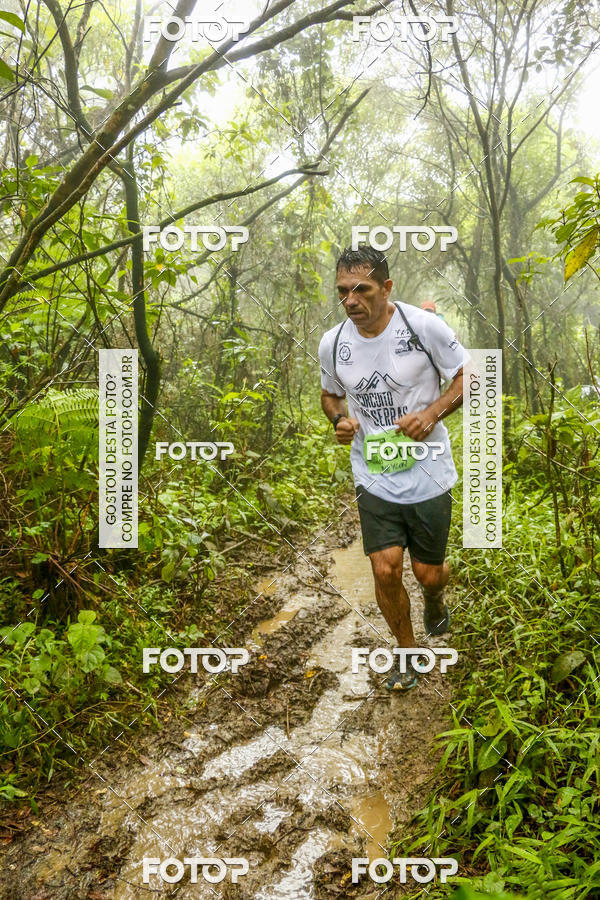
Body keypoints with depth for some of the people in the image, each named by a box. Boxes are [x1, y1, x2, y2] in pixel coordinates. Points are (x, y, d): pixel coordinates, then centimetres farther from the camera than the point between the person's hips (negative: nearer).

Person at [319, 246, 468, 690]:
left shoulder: (424, 325, -13)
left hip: (427, 473, -2)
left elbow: (469, 376, -3)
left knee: (428, 572, 8)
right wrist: (339, 419, -6)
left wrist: (432, 412, -19)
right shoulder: (332, 343, -3)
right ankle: (408, 652, 25)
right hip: (374, 477, 2)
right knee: (386, 570, -3)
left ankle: (435, 598, 49)